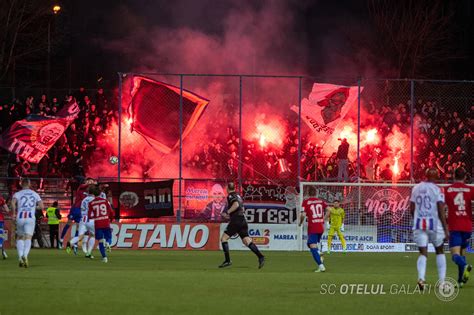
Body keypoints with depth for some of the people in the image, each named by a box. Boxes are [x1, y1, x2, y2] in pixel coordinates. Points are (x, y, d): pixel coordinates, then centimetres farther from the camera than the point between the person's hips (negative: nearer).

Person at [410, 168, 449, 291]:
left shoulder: (416, 188, 8)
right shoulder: (437, 190, -6)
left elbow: (412, 209, 12)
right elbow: (441, 211, -10)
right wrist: (446, 230, -7)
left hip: (419, 224, 3)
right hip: (434, 224, -3)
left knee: (423, 253, 4)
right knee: (439, 251, 15)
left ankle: (421, 278, -21)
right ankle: (442, 281, 12)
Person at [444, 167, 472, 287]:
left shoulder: (447, 190, 0)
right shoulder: (470, 190, 2)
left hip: (454, 227, -2)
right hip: (467, 226, 2)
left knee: (455, 255, -9)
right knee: (463, 253, 18)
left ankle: (465, 266, -40)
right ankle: (461, 280, 16)